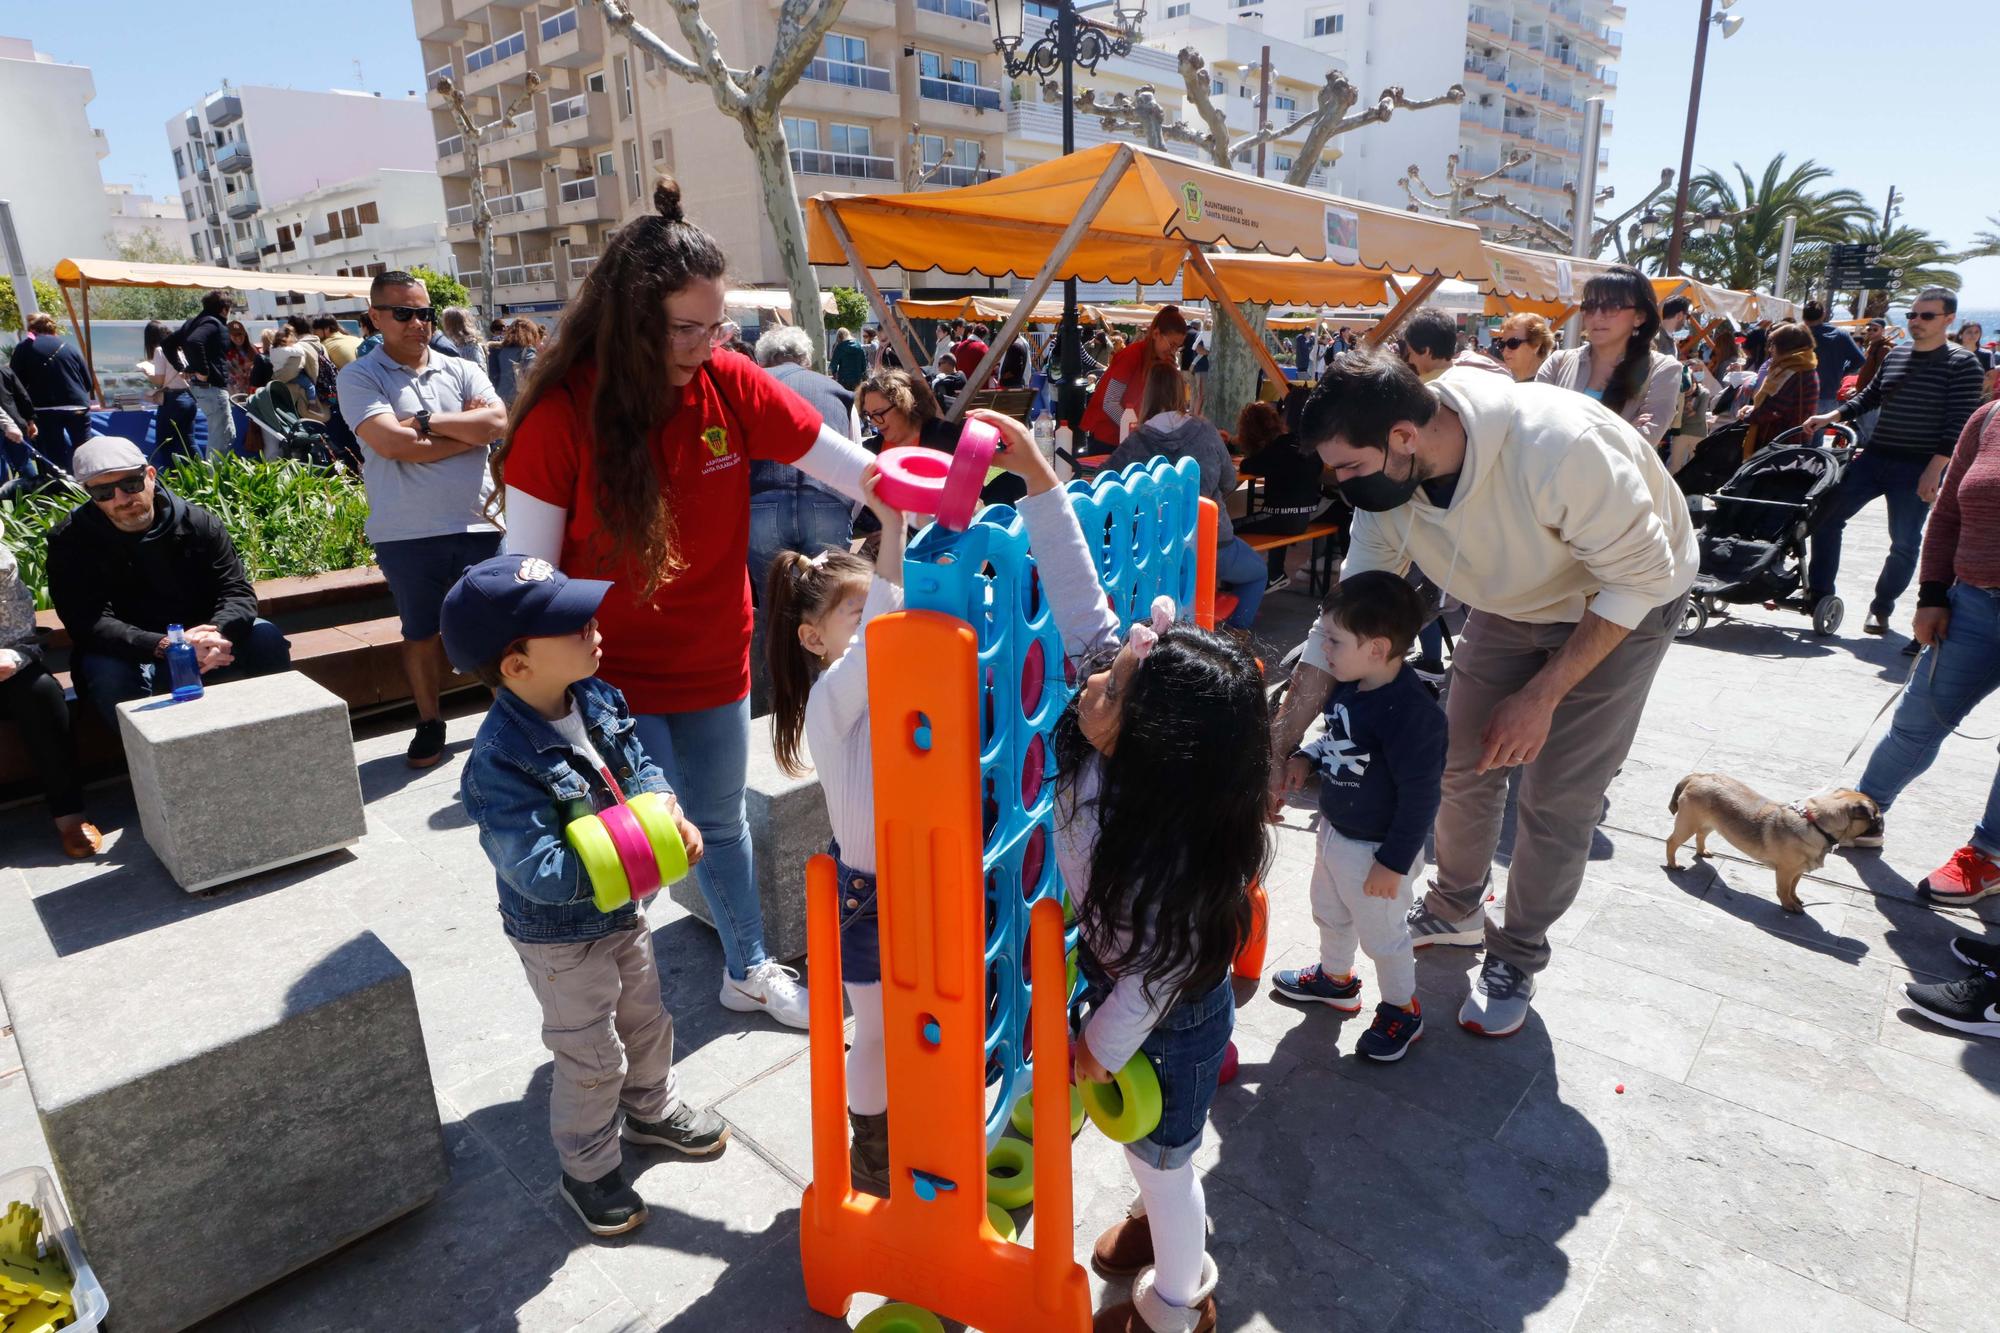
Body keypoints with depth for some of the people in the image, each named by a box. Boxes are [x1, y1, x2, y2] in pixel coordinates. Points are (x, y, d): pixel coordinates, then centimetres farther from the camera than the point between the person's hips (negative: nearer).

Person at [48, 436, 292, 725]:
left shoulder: (198, 523, -2)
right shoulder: (70, 541, -6)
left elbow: (238, 592, -7)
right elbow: (86, 621, -18)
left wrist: (217, 632, -32)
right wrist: (163, 647, -35)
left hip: (202, 644, 2)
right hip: (128, 655, -1)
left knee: (265, 637, -22)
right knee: (108, 675, -33)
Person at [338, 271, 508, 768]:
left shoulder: (462, 370, 9)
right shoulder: (360, 377, 0)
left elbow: (496, 423, -9)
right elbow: (392, 443, -16)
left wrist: (423, 420, -11)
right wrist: (469, 430, -8)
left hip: (477, 522, 2)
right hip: (407, 534, -2)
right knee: (421, 632, 11)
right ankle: (429, 723, 28)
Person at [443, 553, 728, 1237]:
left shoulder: (598, 699, -11)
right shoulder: (500, 762, -34)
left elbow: (640, 765, 2)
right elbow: (541, 873, -35)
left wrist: (673, 817, -17)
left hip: (621, 909, 7)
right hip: (560, 938, -7)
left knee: (646, 1018, 26)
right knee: (592, 1058, 12)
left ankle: (652, 1107, 54)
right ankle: (588, 1170, 38)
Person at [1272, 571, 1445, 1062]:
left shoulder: (1410, 711, -32)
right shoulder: (1348, 686, -7)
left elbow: (1420, 796, -26)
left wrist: (1394, 862, -21)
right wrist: (1306, 759, -4)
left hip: (1376, 850, -8)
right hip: (1335, 832, 9)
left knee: (1382, 934, 15)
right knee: (1330, 914, 29)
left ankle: (1402, 1010, 40)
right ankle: (1336, 978, 55)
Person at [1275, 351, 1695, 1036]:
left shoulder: (1558, 447, -41)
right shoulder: (1387, 489, -22)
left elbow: (1640, 575, -27)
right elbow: (1338, 626, -15)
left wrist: (1541, 696, -27)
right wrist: (1277, 753, -16)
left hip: (1625, 600, -5)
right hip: (1516, 600, 5)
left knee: (1558, 798, -4)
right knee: (1463, 762, 8)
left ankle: (1516, 960, 19)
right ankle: (1456, 909, 35)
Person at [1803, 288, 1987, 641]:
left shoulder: (1962, 363, -7)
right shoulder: (1896, 355, 9)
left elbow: (1959, 422, -13)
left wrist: (1934, 470, -19)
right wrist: (1830, 416, 6)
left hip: (1917, 469, -5)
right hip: (1873, 458, 5)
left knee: (1905, 543, 0)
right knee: (1826, 516, 1)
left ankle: (1881, 608, 15)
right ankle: (1818, 593, 11)